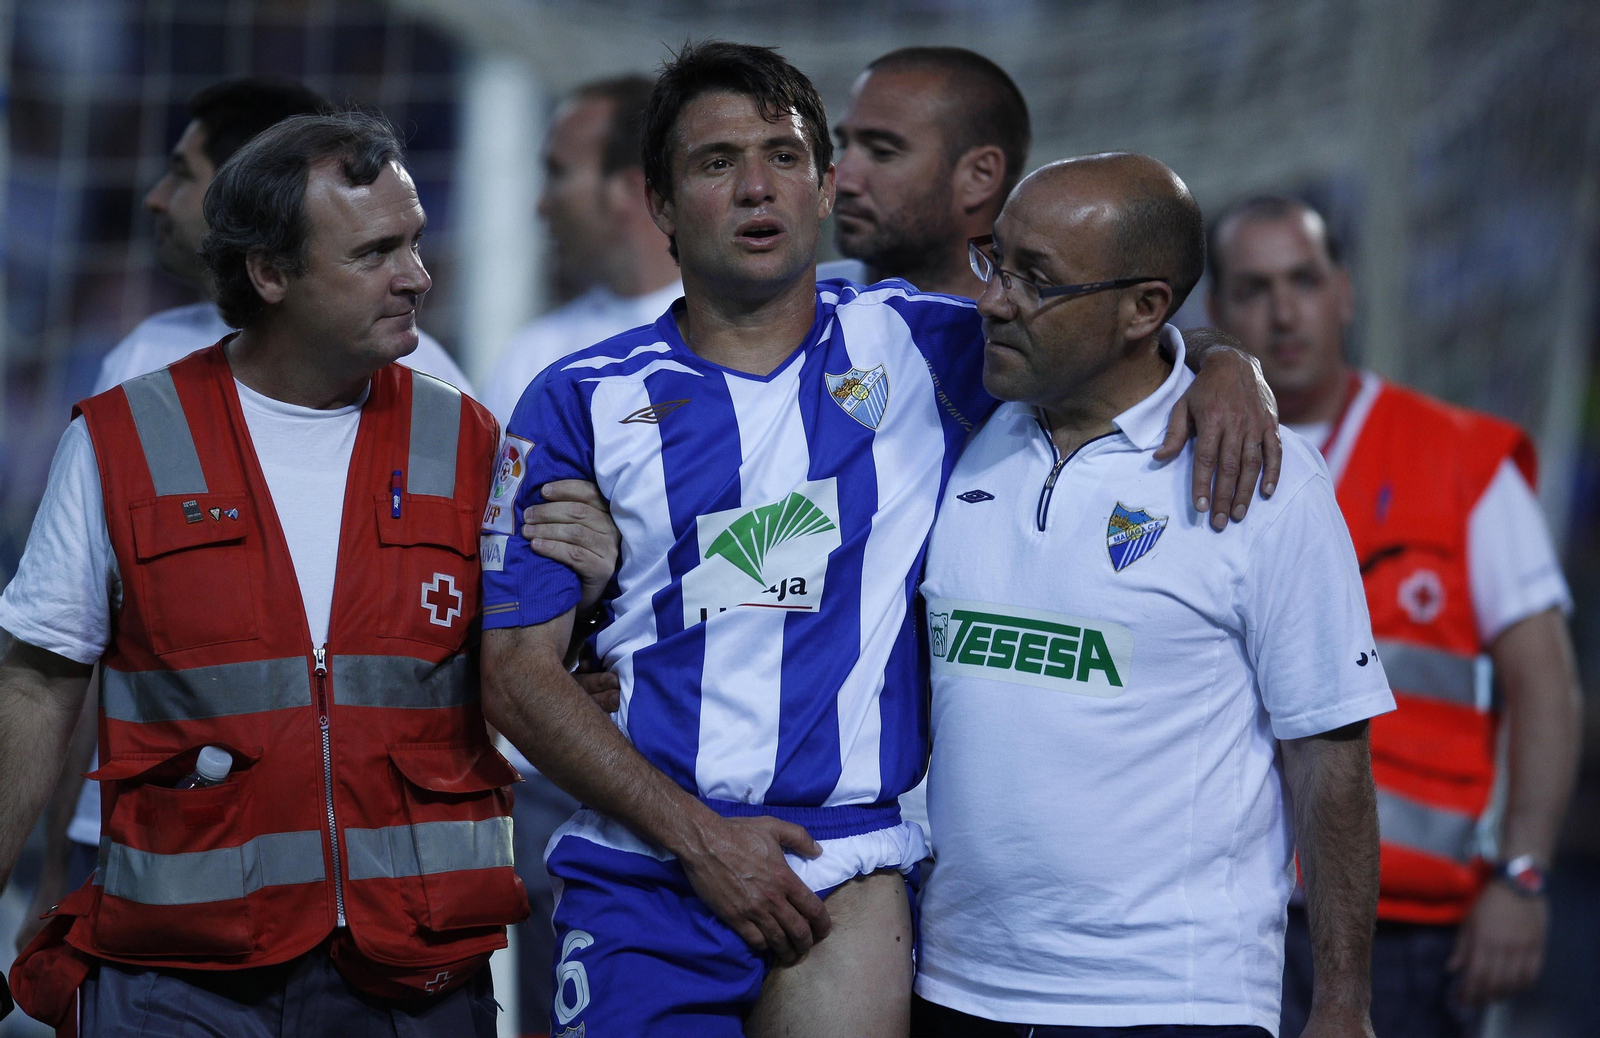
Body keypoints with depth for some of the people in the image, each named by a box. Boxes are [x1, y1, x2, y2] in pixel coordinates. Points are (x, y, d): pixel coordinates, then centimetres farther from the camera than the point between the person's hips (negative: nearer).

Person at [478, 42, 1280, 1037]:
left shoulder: (918, 348, 8)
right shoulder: (580, 402, 6)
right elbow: (518, 671, 1)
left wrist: (1222, 369, -6)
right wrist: (697, 835, -9)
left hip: (850, 869, 0)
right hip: (641, 874, 0)